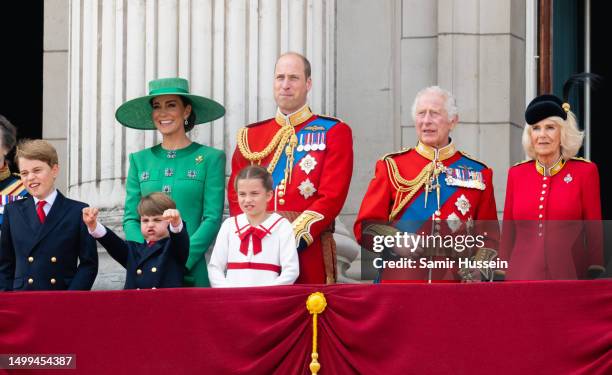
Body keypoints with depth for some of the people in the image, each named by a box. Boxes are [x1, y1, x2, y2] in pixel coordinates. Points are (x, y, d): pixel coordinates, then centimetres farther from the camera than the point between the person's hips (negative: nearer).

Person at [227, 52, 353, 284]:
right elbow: (236, 197, 9)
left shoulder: (334, 132, 4)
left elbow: (331, 198, -6)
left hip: (308, 249, -3)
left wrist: (294, 239, -16)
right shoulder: (250, 136, 14)